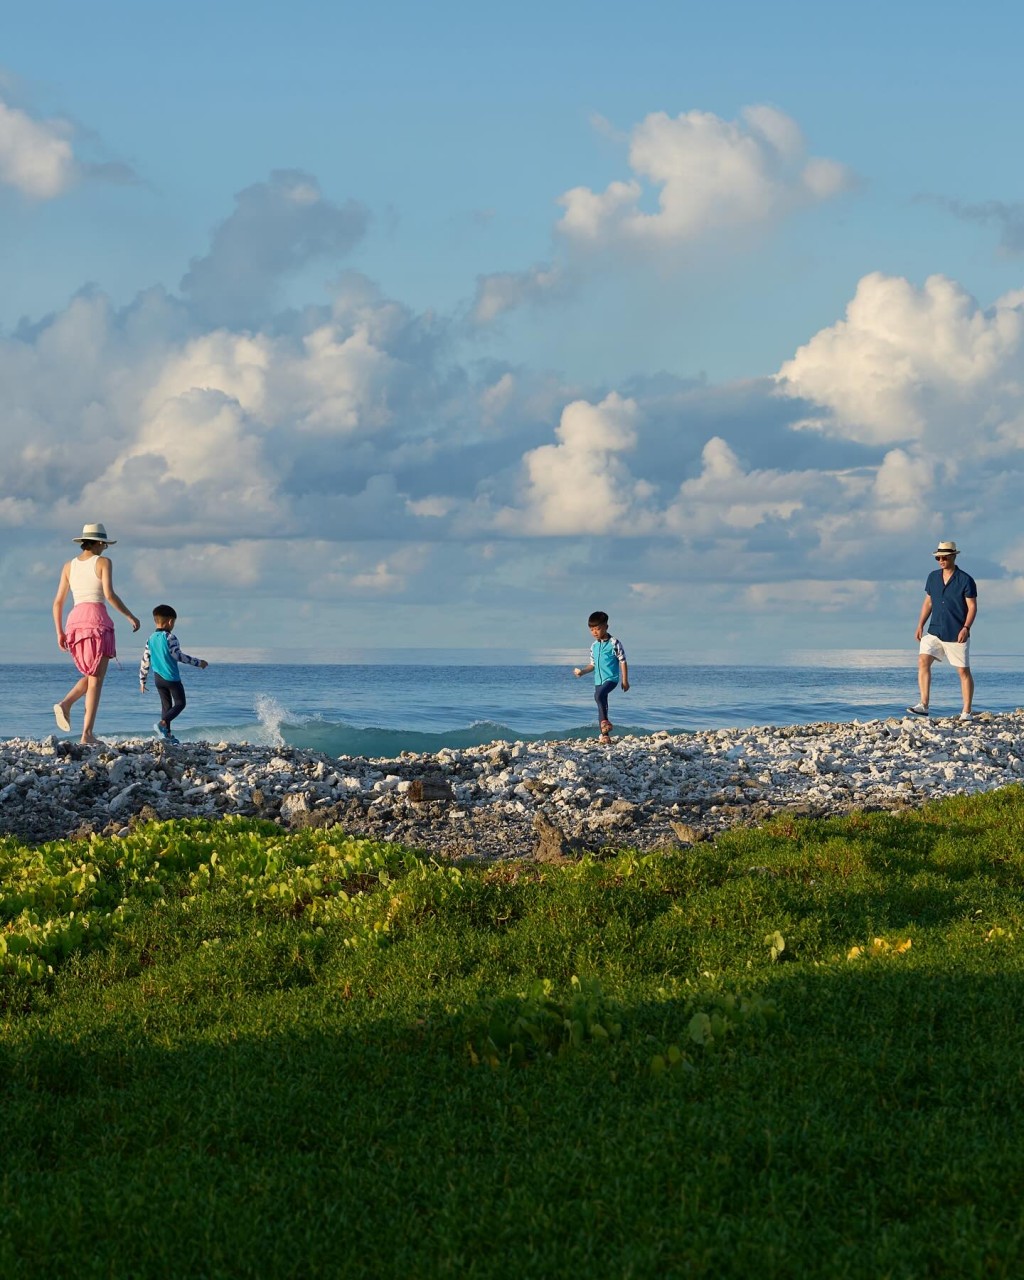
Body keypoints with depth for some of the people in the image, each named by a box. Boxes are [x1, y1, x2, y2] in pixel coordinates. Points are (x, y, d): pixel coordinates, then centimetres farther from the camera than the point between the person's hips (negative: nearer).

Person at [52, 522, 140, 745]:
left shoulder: (69, 566, 13)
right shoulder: (103, 562, 0)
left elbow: (58, 602, 11)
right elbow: (109, 595, -11)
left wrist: (59, 632, 17)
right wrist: (131, 616, -2)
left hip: (74, 620, 5)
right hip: (97, 619, -5)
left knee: (91, 676, 19)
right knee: (96, 679, -1)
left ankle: (65, 704, -7)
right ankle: (87, 733, -8)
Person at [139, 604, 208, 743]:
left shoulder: (151, 639, 8)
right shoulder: (170, 637, -12)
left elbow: (145, 661, 10)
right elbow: (178, 655, -19)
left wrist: (142, 681, 17)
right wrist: (198, 662, -12)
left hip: (158, 678, 7)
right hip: (171, 677, -7)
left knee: (166, 705, 14)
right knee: (180, 703, 2)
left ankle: (167, 734, 12)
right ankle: (163, 723, -18)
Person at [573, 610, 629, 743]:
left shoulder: (613, 643, -6)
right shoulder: (594, 646, 12)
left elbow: (622, 662, -5)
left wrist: (625, 680, -8)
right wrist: (582, 671, 2)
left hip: (611, 678, -7)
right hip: (598, 681, 7)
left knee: (599, 695, -32)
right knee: (601, 706, 6)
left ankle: (605, 722, -25)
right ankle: (605, 735, 12)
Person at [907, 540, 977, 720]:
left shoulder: (965, 580, -8)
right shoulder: (933, 577, 8)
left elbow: (972, 606, -8)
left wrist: (966, 628, -20)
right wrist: (920, 625, 8)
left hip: (957, 635, -4)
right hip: (935, 632, 4)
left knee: (963, 672, 2)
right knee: (923, 661, -14)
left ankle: (967, 711, 11)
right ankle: (924, 705, -15)